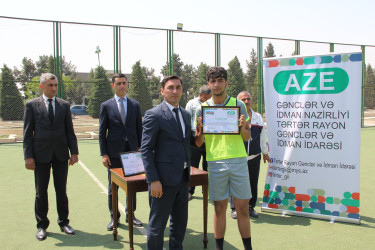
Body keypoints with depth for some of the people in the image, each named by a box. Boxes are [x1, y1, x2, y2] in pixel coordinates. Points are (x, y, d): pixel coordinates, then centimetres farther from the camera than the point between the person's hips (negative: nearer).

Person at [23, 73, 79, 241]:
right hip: (41, 155, -1)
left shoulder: (64, 105, 6)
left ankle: (63, 222, 23)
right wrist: (28, 156, -8)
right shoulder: (32, 105, 1)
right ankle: (42, 225, 22)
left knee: (61, 190, 10)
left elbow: (70, 131, 8)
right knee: (41, 192, 8)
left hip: (61, 154, 2)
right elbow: (27, 132, -1)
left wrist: (74, 152, 1)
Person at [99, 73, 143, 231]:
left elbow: (139, 129, 8)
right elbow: (102, 132, 0)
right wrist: (103, 154, -6)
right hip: (114, 152, -1)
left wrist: (140, 149, 1)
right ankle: (114, 217, 22)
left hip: (132, 152, 2)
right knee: (113, 186, 7)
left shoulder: (135, 105, 6)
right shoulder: (106, 106, 1)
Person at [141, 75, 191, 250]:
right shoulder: (154, 115, -10)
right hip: (164, 179, -7)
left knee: (180, 222, 18)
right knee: (157, 224, 5)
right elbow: (146, 150, -13)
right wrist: (153, 180, -18)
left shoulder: (186, 114, 12)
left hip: (183, 178, 7)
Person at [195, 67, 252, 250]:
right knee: (219, 208, 8)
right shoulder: (203, 109, 5)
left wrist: (243, 128, -12)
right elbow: (198, 143, 7)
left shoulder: (238, 105, 5)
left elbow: (247, 137, 9)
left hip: (238, 161, 0)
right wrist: (200, 130, -13)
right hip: (215, 163, 0)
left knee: (242, 208, 5)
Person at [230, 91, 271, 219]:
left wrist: (265, 153, 22)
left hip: (254, 156, 4)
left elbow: (262, 136, 19)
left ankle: (251, 207, 25)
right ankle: (235, 208, 15)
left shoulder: (258, 116, 13)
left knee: (253, 183, 10)